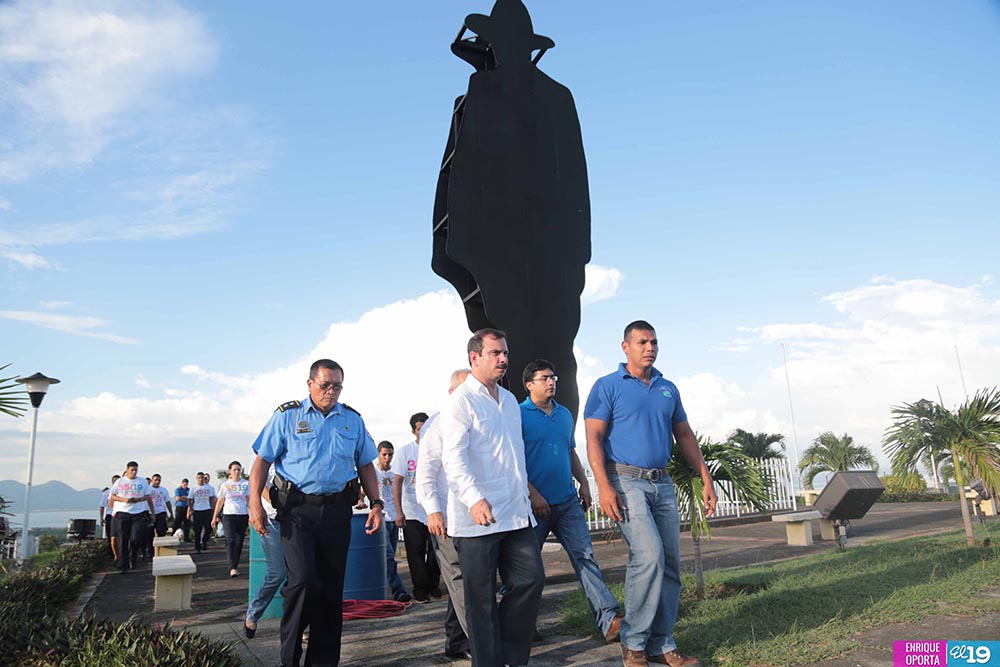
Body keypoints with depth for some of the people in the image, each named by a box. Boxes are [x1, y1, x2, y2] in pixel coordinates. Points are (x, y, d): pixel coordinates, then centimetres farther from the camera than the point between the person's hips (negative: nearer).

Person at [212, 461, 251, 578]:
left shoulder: (246, 484, 5)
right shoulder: (225, 485, 7)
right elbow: (220, 501, 11)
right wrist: (214, 517, 9)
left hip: (242, 515, 1)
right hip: (228, 516, -1)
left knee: (239, 542, 6)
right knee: (230, 541, -14)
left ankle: (235, 566, 20)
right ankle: (233, 568, -22)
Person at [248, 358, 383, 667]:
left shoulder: (352, 419, 10)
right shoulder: (287, 416, 2)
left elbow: (365, 466, 15)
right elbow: (262, 461, 0)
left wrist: (376, 504, 5)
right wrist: (255, 503, -11)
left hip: (337, 510, 3)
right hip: (297, 509, -3)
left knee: (332, 587, 7)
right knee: (302, 580, -14)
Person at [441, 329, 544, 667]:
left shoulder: (510, 400, 17)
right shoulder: (461, 400, -7)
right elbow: (453, 457, -18)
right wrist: (474, 499, -31)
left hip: (516, 512, 7)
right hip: (477, 516, -7)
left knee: (531, 579, 5)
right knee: (482, 597, 2)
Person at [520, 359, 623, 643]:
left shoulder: (565, 414, 14)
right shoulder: (519, 414, -6)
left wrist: (584, 484, 11)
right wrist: (533, 494, -15)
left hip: (567, 502, 5)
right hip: (536, 503, -4)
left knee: (584, 556, -5)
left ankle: (610, 620, -10)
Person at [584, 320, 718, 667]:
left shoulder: (668, 389, 16)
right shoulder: (607, 387, -1)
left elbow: (684, 436, 20)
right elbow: (594, 437, -8)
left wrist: (706, 479, 13)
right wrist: (604, 485, -19)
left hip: (663, 484, 6)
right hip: (626, 482, -6)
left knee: (670, 564, 5)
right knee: (649, 554, -19)